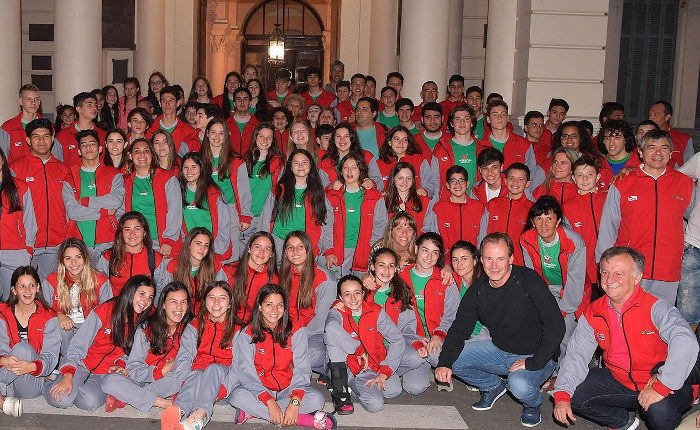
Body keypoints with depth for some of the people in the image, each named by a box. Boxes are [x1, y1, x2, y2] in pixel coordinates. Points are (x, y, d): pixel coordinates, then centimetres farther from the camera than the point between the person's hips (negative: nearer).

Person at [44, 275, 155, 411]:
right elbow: (77, 346, -13)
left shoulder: (141, 324, -1)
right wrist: (68, 375, -24)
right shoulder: (104, 311, -14)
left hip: (105, 372, 3)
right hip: (82, 363, -2)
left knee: (89, 403, -27)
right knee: (61, 400, -26)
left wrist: (120, 364, -11)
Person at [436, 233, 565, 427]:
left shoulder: (528, 280, -20)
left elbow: (555, 325, -23)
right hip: (499, 350, 6)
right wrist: (444, 363, -17)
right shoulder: (477, 290, -4)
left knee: (520, 386, -35)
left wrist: (534, 362, -26)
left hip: (535, 355, -6)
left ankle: (533, 403, 4)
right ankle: (493, 386, 18)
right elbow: (459, 329, -1)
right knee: (452, 358, -7)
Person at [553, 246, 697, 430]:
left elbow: (685, 342, -34)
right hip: (619, 380, 6)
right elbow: (576, 355, 0)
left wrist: (661, 386, -37)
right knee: (573, 395, -9)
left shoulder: (655, 308, -18)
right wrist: (562, 395, -13)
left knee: (660, 412, -36)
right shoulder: (593, 313, 0)